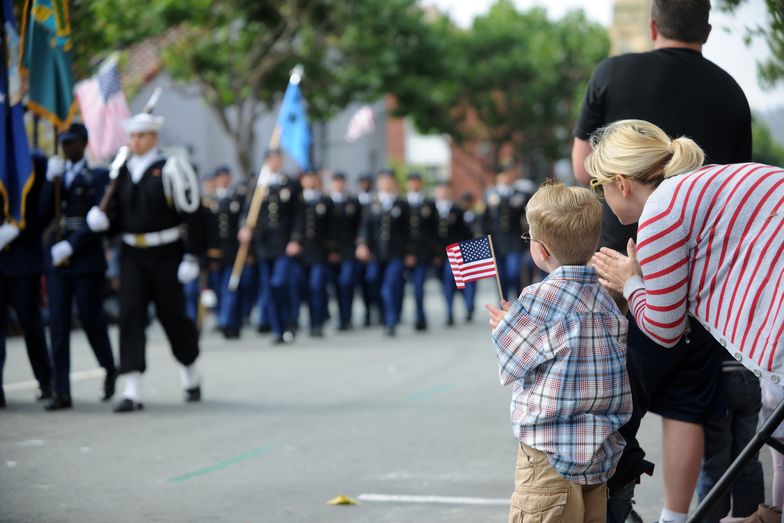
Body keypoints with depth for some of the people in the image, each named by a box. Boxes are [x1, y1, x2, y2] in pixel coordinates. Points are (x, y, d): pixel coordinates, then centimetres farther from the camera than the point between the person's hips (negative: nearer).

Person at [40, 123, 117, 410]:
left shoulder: (99, 176, 0)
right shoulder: (56, 174, 14)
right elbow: (44, 214, 4)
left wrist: (71, 245, -16)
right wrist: (52, 179, -6)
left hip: (87, 258, -4)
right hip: (56, 257, 4)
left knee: (91, 319, 1)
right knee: (58, 323, -1)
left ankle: (110, 371, 27)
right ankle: (61, 392, -2)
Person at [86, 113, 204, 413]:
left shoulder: (170, 169, -6)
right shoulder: (122, 171, 10)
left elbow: (192, 215, -8)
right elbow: (118, 216, 14)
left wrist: (192, 257, -12)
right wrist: (102, 219, -9)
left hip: (165, 255, -4)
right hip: (132, 255, 4)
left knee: (172, 315, 7)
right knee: (130, 315, -8)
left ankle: (191, 373, 34)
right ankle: (132, 391, -11)